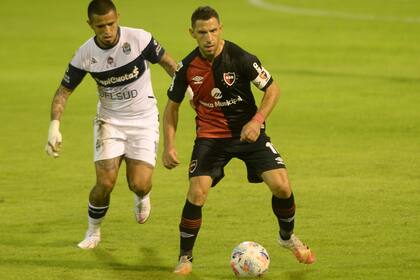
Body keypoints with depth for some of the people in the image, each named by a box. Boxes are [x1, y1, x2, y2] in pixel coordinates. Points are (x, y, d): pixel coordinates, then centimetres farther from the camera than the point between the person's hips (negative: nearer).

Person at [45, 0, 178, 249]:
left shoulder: (139, 39, -17)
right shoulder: (85, 55, -12)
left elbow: (168, 63, 0)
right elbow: (64, 91, -3)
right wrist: (54, 126, -15)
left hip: (144, 120, -1)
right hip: (110, 121, 1)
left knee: (140, 185, -13)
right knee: (105, 183, -14)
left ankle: (142, 197, 28)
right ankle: (93, 232, 14)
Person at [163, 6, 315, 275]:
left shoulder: (240, 58, -17)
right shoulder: (188, 67, -9)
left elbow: (273, 89, -8)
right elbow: (172, 106, 5)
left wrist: (257, 121, -21)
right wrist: (169, 146, -4)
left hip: (247, 131, -1)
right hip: (210, 134, 1)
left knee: (281, 185, -11)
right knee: (197, 193, -17)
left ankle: (288, 237, 20)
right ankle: (185, 258, 0)